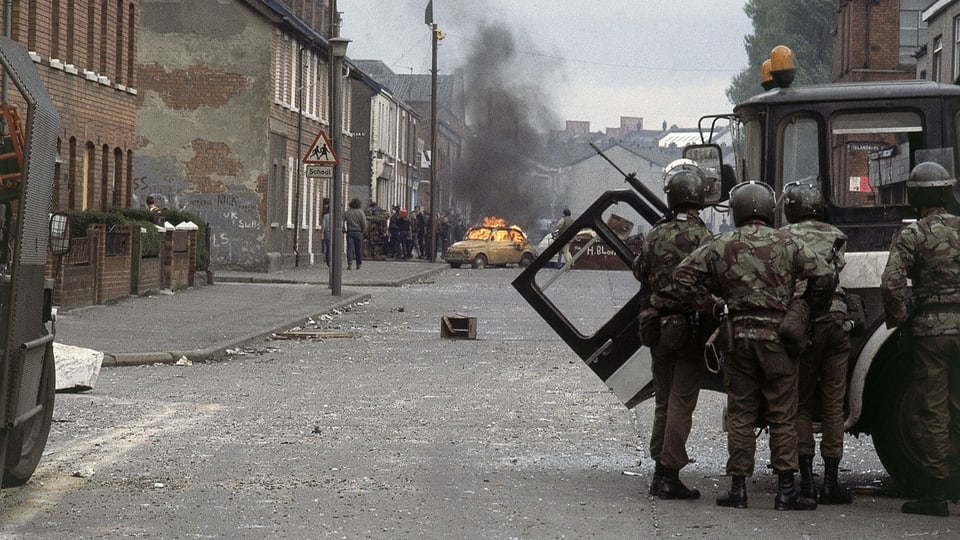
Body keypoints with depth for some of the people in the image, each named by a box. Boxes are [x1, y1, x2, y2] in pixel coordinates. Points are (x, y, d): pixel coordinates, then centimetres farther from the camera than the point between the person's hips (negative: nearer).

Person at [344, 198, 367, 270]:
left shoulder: (346, 212, 1)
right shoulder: (361, 212, -4)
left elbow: (342, 222, -1)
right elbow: (364, 224, -9)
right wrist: (363, 231, 5)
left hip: (350, 232, 1)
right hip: (358, 232, -1)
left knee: (349, 248, -3)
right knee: (358, 249, 9)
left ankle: (350, 263, -19)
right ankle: (358, 265, 17)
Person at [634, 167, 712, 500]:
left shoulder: (655, 236, 2)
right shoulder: (703, 238, -13)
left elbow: (640, 275, 14)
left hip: (659, 325, 5)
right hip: (690, 327, -5)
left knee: (663, 400, 16)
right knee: (682, 401, -1)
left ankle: (660, 470, 19)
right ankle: (669, 475, -4)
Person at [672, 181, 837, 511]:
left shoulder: (721, 246, 4)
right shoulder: (787, 244, 0)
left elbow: (684, 276, 1)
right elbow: (825, 276, -5)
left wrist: (713, 307, 6)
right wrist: (807, 310, 10)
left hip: (736, 336, 2)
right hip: (776, 335, -1)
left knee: (740, 413, 8)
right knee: (782, 415, 3)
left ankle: (738, 488, 8)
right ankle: (786, 490, 2)